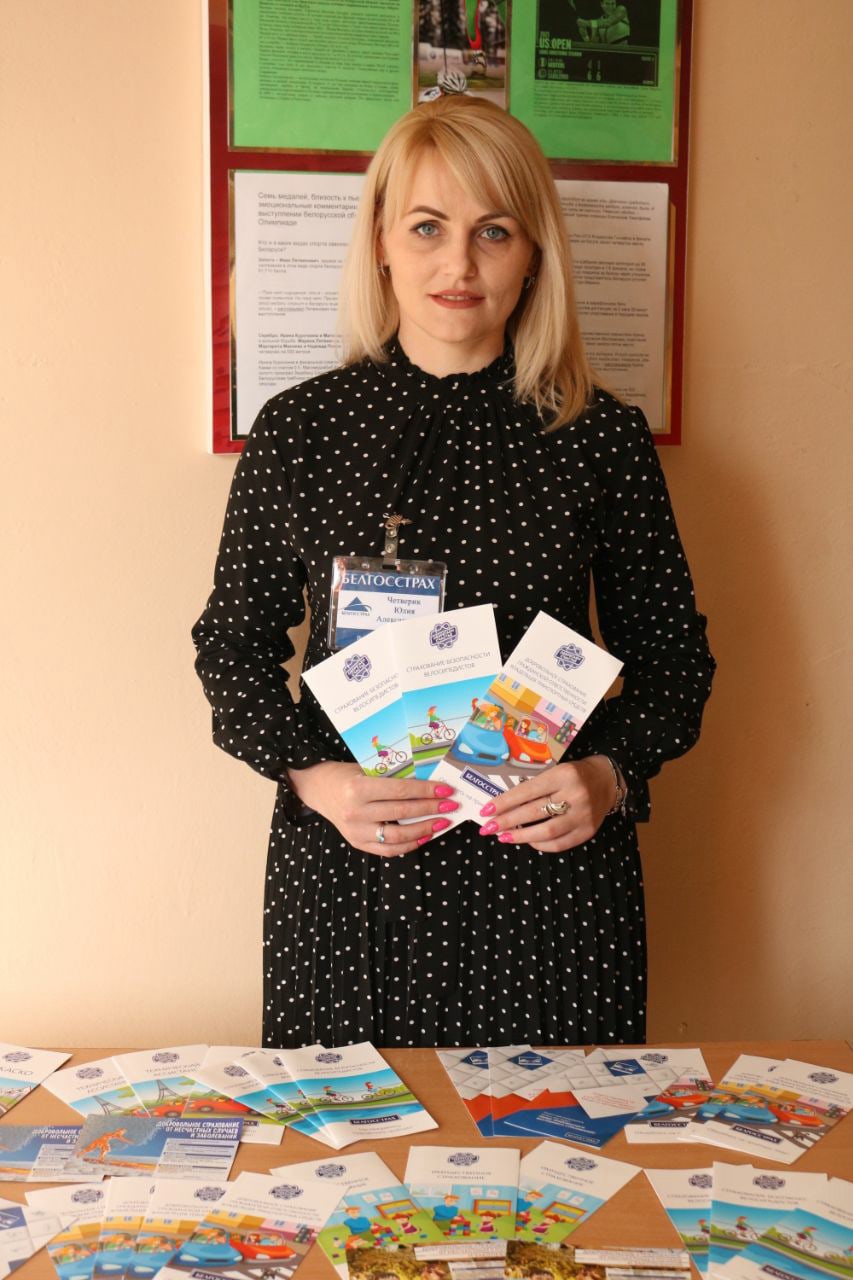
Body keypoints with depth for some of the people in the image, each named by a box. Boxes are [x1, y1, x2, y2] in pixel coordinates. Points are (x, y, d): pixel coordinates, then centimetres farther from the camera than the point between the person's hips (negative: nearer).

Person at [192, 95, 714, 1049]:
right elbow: (234, 642, 6)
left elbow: (672, 649, 6)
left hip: (550, 867, 0)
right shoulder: (298, 429, -1)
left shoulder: (602, 436, -2)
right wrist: (312, 774, -10)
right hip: (344, 862, 1)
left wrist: (610, 773, -11)